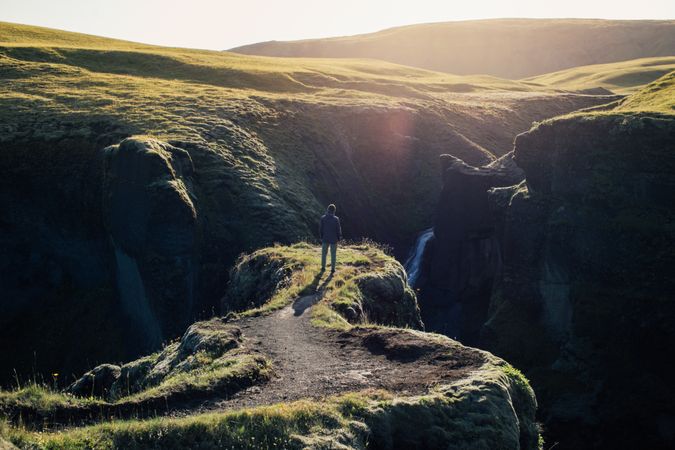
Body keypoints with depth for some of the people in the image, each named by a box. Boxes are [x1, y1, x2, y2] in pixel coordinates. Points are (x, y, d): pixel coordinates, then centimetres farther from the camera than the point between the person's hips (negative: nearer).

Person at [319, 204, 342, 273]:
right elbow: (338, 229, -10)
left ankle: (323, 267, 22)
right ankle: (332, 269, 12)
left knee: (324, 253, 16)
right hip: (333, 239, -2)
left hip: (325, 239, 2)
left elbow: (320, 228, -3)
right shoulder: (336, 219, -16)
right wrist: (339, 238, 5)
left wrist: (321, 237, 11)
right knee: (333, 254, 9)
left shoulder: (323, 218, -10)